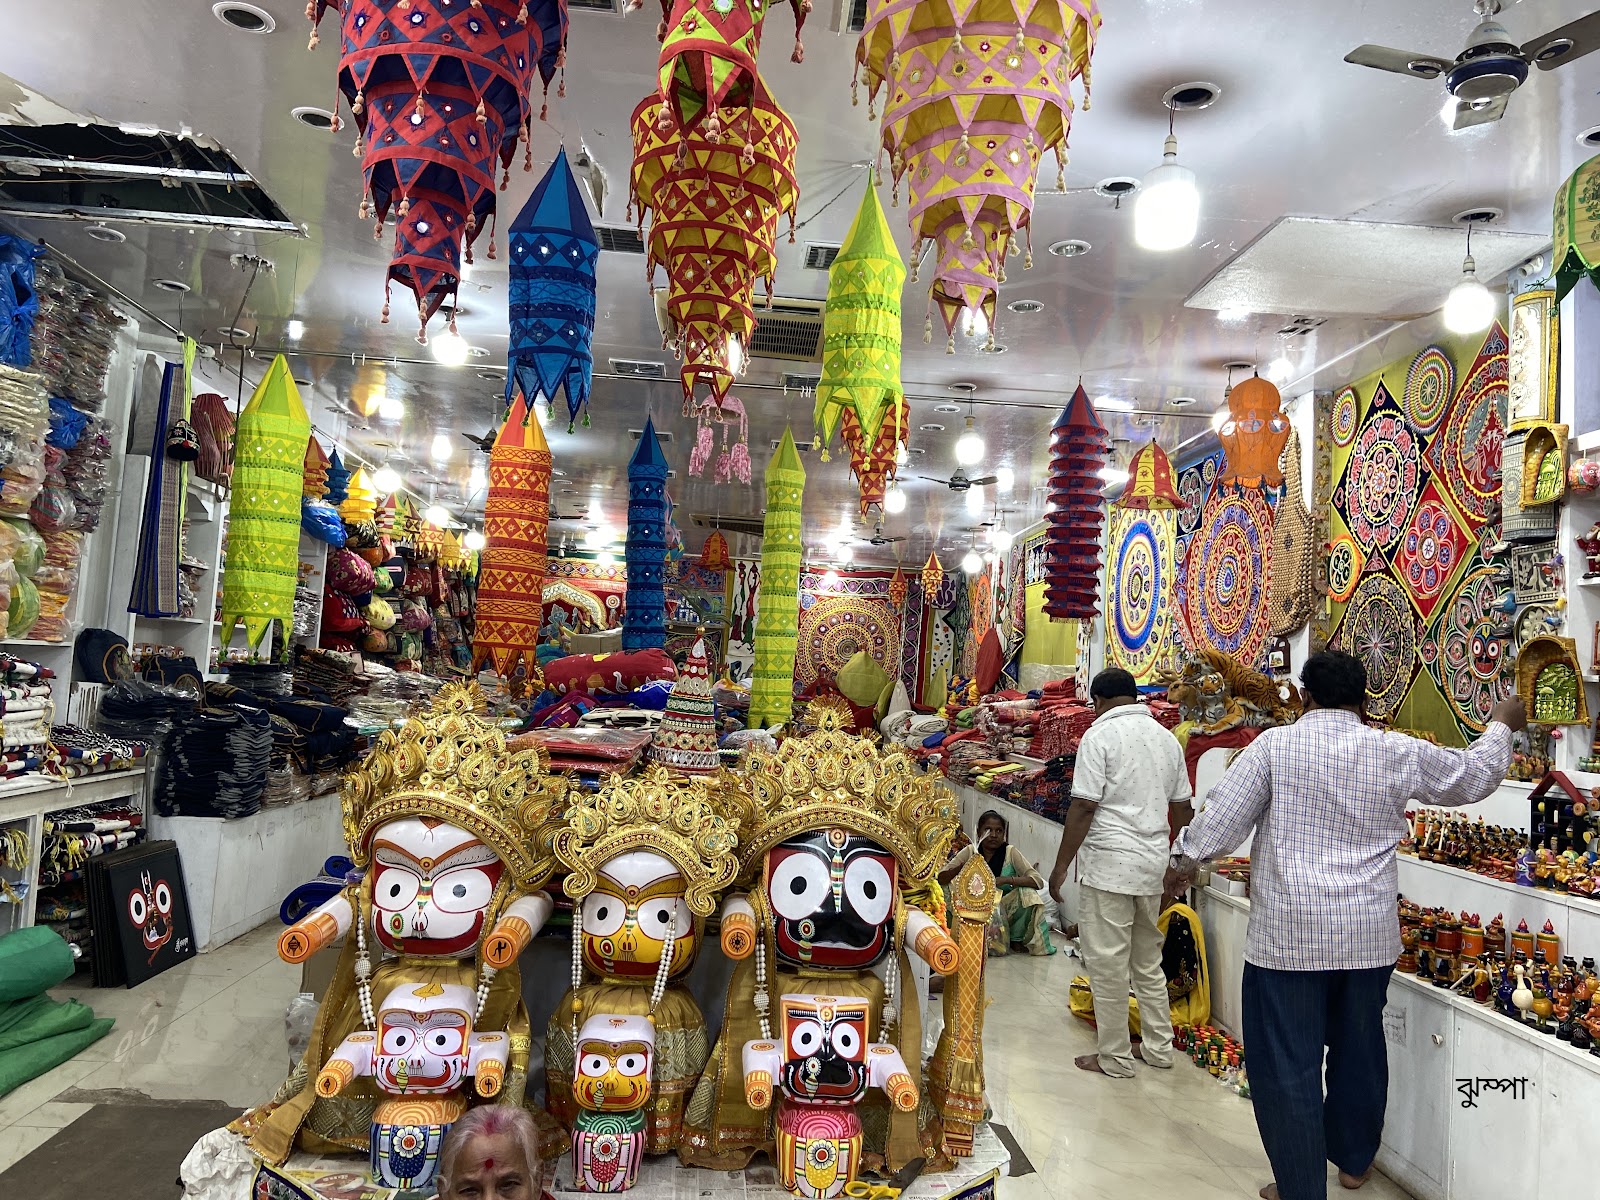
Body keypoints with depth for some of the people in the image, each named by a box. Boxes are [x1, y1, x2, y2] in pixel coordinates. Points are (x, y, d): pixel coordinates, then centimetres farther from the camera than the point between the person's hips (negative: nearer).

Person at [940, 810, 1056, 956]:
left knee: (1027, 893, -26)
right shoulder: (970, 851, -5)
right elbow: (941, 878, -7)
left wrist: (1005, 880, -30)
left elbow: (1037, 881, -16)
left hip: (1006, 908, 0)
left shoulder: (1011, 852, -8)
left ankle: (1016, 938, -4)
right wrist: (962, 868, -28)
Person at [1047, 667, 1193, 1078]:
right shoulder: (1166, 737, 10)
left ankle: (1115, 1058, 9)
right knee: (1148, 958, 19)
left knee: (1107, 962, 2)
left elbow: (1083, 807, -15)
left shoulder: (1100, 735, -10)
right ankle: (1158, 1047, 27)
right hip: (1153, 863, 7)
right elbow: (1182, 807, 15)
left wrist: (1061, 866, -9)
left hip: (1109, 862, -7)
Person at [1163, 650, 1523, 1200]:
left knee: (1288, 1063, 5)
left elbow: (1222, 815, -8)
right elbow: (1471, 777, 18)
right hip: (1370, 936, 5)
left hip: (1288, 933, -4)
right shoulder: (1399, 753, 2)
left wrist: (1185, 857, 9)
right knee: (1359, 1048, 22)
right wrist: (1501, 725, 36)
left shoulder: (1275, 746, -8)